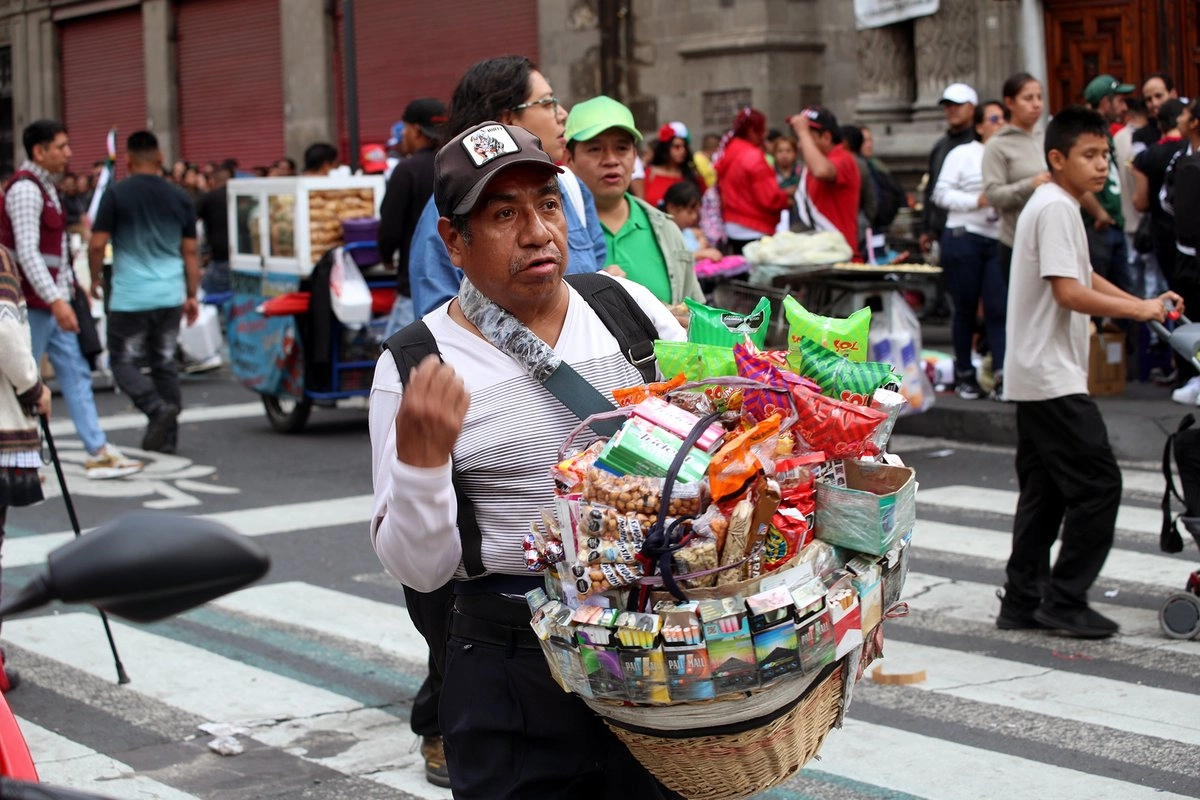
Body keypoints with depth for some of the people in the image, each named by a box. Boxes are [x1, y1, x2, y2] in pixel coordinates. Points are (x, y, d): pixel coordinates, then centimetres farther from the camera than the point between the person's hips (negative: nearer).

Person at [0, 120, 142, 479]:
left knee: (75, 372, 8)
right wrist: (56, 300, -29)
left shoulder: (44, 186, 17)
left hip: (52, 301, 10)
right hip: (33, 303, -10)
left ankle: (98, 452, 9)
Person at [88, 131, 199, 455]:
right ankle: (167, 437, 14)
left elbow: (97, 245, -8)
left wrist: (95, 280, 9)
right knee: (165, 363, 13)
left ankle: (158, 407, -19)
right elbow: (190, 251, 7)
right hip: (171, 294, 4)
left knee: (125, 362, 6)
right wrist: (191, 295, 14)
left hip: (130, 296, -4)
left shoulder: (116, 195, -7)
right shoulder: (180, 197, 5)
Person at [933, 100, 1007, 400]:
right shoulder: (962, 154, 2)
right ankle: (964, 374, 15)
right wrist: (976, 200, -14)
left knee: (999, 308, -7)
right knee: (965, 308, 5)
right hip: (965, 238, -3)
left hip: (1000, 241, 3)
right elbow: (941, 193, -4)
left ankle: (1002, 375, -12)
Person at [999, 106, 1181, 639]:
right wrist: (1139, 310, -17)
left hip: (1036, 376, 11)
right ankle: (1065, 600, -2)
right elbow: (1069, 292, -21)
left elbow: (1085, 277, 23)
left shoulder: (1057, 207, 18)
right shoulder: (1056, 209, -14)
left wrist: (1144, 304, 12)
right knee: (1098, 484, -7)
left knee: (1045, 491, 12)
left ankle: (1023, 602, 16)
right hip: (1052, 376, -11)